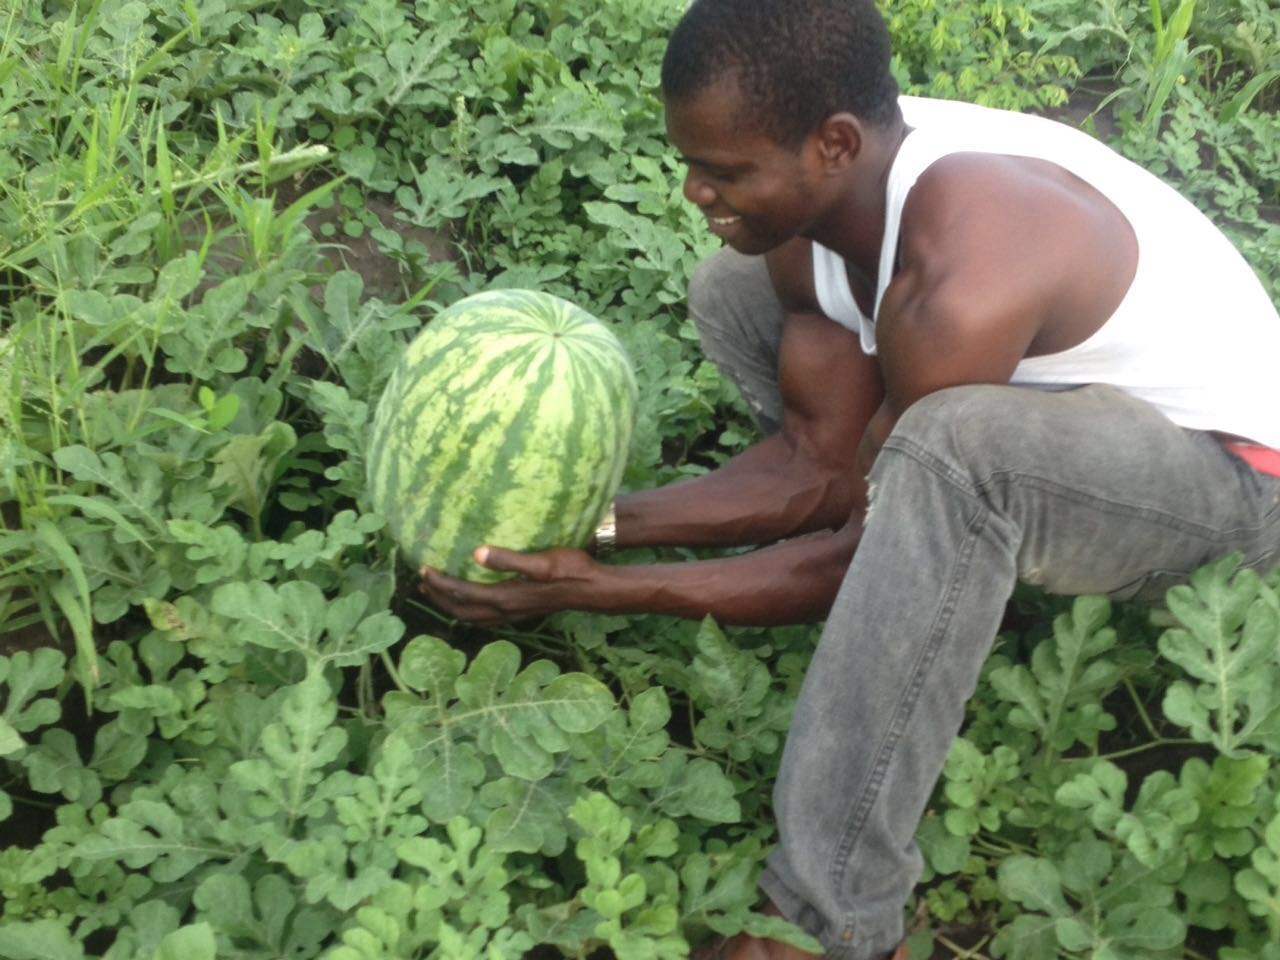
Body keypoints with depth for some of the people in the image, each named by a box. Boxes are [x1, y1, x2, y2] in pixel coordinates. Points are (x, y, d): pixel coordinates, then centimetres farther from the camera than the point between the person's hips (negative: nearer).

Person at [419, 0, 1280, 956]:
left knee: (954, 444, -42)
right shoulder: (827, 189, -12)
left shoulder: (957, 288, -37)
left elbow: (862, 548, -25)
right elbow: (814, 466, -6)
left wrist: (593, 589, -24)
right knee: (733, 292, 2)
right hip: (1055, 401, 8)